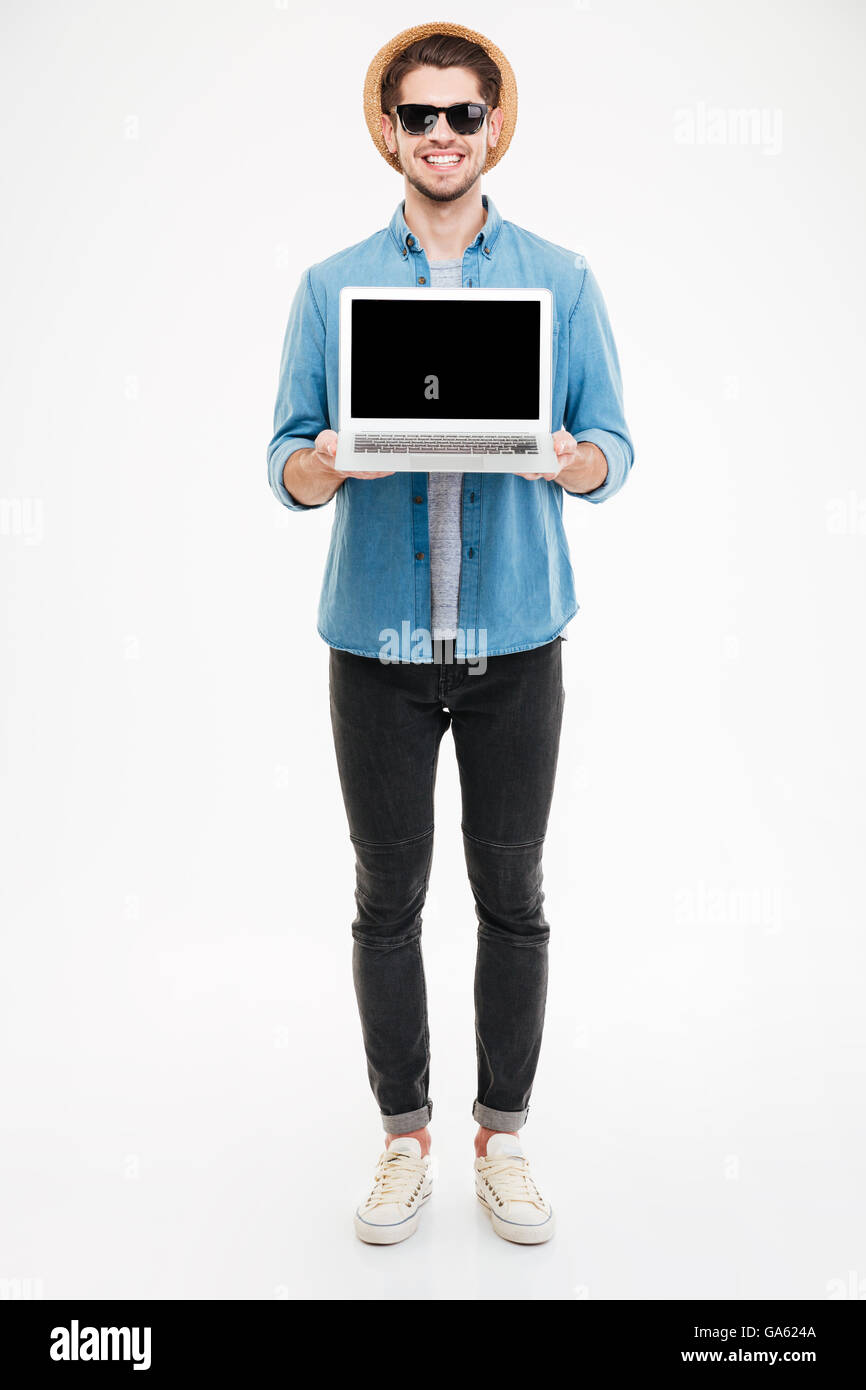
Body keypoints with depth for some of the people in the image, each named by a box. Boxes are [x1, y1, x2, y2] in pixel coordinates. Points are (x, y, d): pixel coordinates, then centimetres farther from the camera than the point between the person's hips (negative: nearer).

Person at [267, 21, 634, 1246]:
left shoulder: (561, 280, 6)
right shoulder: (331, 287, 7)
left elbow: (615, 454, 3)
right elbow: (285, 465, 3)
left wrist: (560, 458, -19)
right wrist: (328, 466, -20)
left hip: (514, 640, 0)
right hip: (376, 640, 1)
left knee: (512, 897, 8)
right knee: (388, 898, 8)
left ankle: (504, 1135, 27)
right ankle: (405, 1137, 27)